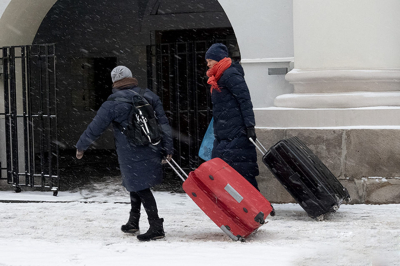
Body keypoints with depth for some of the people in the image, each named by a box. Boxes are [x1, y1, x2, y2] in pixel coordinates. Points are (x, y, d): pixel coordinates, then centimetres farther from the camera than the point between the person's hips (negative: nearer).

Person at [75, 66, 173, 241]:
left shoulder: (113, 104, -8)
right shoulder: (150, 97, 7)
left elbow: (95, 128, -3)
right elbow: (164, 124, 8)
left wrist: (81, 147, 11)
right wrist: (167, 149, 13)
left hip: (131, 156, -6)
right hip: (151, 152, 6)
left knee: (141, 188, -3)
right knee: (137, 185, 20)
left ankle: (156, 227, -8)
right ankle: (133, 222, 28)